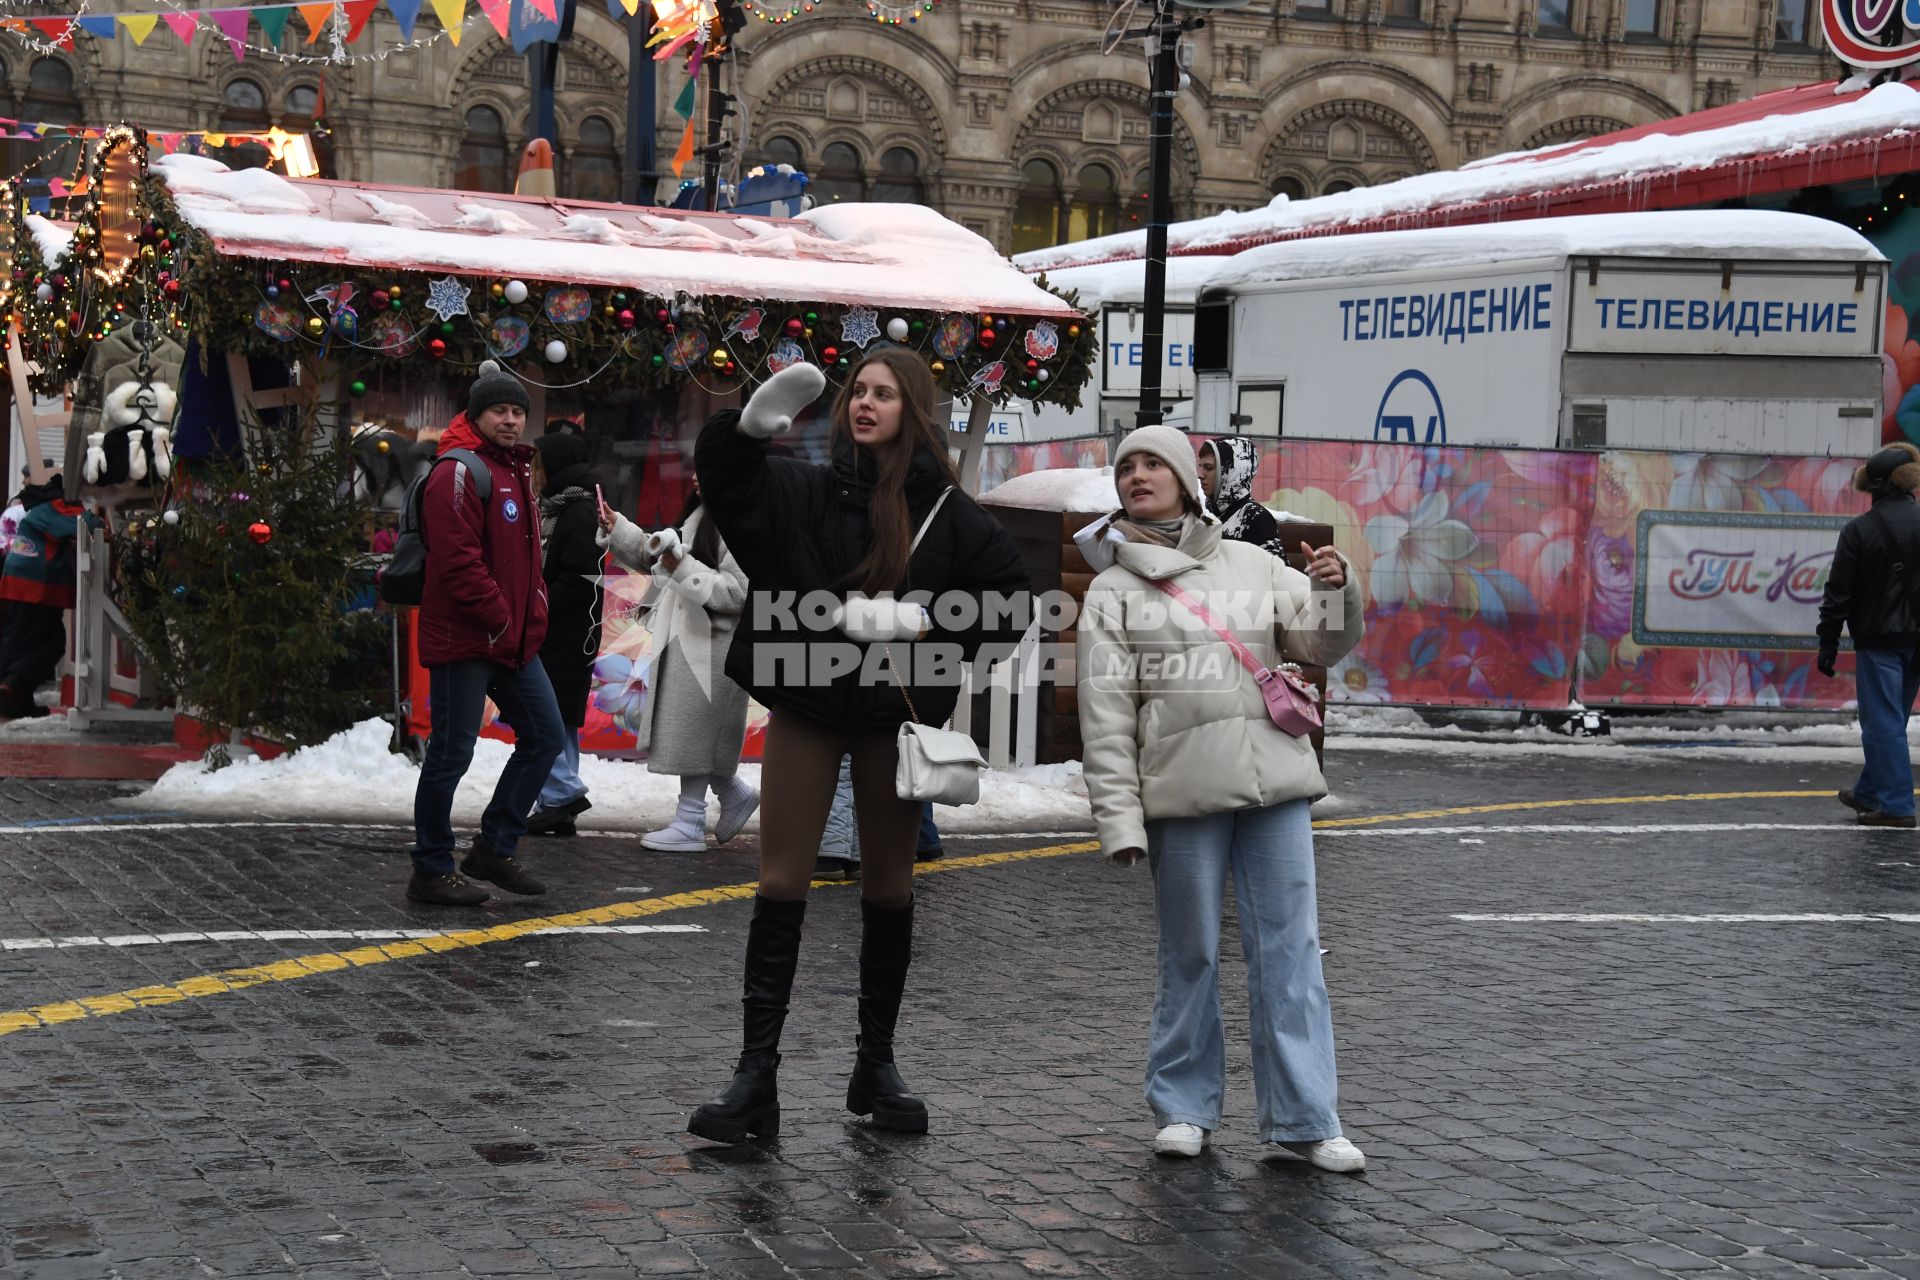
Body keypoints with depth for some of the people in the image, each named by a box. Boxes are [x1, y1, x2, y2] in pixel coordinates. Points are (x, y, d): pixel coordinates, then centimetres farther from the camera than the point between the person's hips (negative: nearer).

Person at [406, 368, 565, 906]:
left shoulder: (515, 471, 18)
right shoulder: (460, 471, -13)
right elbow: (458, 559, -22)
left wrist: (532, 614, 11)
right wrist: (499, 620, -18)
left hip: (514, 640, 10)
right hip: (463, 639, -9)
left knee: (545, 736, 11)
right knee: (451, 752, -2)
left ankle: (496, 847, 20)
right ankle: (432, 871, 9)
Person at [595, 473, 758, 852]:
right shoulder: (698, 517, 16)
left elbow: (739, 592, -22)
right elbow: (653, 556, 23)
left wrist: (685, 569, -23)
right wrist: (617, 529, 10)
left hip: (711, 646, -10)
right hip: (682, 639, 10)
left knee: (693, 729, -3)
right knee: (686, 731, 14)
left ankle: (690, 821, 6)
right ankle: (734, 793, 29)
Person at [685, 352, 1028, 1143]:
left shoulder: (947, 510, 2)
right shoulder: (808, 491, 3)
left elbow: (1008, 603, 0)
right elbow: (724, 476, -9)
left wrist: (920, 621, -13)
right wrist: (751, 427, -29)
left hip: (894, 714, 0)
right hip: (806, 703, 0)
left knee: (889, 890, 9)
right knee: (781, 884, -2)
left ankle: (877, 1063, 24)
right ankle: (755, 1075, 1)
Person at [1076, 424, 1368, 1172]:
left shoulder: (1254, 566, 13)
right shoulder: (1114, 592, 6)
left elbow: (1323, 647, 11)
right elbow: (1105, 718, 1)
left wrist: (1335, 593, -10)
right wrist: (1119, 818, -7)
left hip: (1275, 783, 2)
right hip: (1180, 793, -2)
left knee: (1290, 950, 0)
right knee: (1191, 956, 5)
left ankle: (1303, 1117, 4)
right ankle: (1185, 1108, 18)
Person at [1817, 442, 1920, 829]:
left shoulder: (1859, 531, -8)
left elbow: (1839, 593, -8)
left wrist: (1828, 643, -1)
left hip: (1878, 640, -5)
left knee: (1883, 722, -2)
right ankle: (1869, 791, 28)